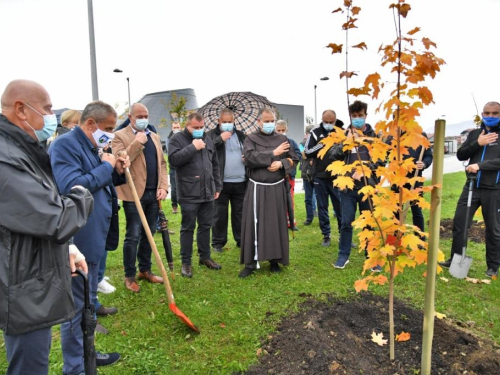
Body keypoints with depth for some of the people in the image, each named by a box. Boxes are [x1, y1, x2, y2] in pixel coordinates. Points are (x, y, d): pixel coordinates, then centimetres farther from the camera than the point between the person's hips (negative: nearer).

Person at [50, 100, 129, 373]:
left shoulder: (91, 147, 14)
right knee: (76, 304, 3)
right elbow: (71, 187, -29)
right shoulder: (65, 144, -16)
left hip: (93, 237, 10)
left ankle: (86, 352, 38)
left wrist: (117, 173, 2)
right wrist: (106, 166, -18)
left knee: (88, 298, 21)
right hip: (78, 240, -10)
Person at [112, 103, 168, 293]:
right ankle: (129, 276, 14)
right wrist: (137, 142, -19)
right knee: (133, 236, 0)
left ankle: (145, 270, 27)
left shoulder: (154, 137, 16)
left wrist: (163, 186, 2)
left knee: (148, 234, 13)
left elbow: (162, 163, 14)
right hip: (134, 194, -6)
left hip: (153, 194, 6)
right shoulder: (120, 136, -3)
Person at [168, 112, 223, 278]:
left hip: (207, 193, 6)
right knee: (188, 228, 3)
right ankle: (186, 262, 14)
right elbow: (173, 159, -20)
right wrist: (193, 147, -18)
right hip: (189, 194, -5)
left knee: (206, 226, 14)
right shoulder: (177, 139, -3)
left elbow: (215, 165, 19)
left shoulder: (208, 140, 14)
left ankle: (205, 257, 28)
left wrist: (217, 186, 16)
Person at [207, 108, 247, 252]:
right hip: (221, 182, -4)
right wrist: (220, 139, -17)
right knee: (220, 214, 5)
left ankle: (241, 240, 24)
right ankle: (218, 242, 17)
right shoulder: (212, 135, 0)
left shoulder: (241, 135, 14)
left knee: (239, 213, 13)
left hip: (240, 182, 4)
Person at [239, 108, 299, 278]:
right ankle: (251, 262, 8)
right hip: (257, 188, -2)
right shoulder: (251, 139, 1)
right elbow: (249, 157, -17)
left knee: (276, 224, 7)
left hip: (277, 189, 2)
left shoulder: (282, 139, 8)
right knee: (253, 224, -1)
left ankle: (275, 259, 19)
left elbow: (294, 159, 8)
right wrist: (273, 153, -14)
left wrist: (281, 163, -12)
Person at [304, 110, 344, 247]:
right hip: (320, 177, 1)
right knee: (322, 207, 8)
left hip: (337, 177, 0)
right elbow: (307, 152, -5)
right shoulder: (315, 133, 1)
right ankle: (326, 235, 20)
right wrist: (322, 144, -15)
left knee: (340, 207, 5)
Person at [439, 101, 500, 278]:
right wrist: (477, 143, -10)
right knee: (459, 223, 4)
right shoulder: (474, 133, 11)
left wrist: (480, 165, -23)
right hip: (472, 187, 3)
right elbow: (460, 155, 4)